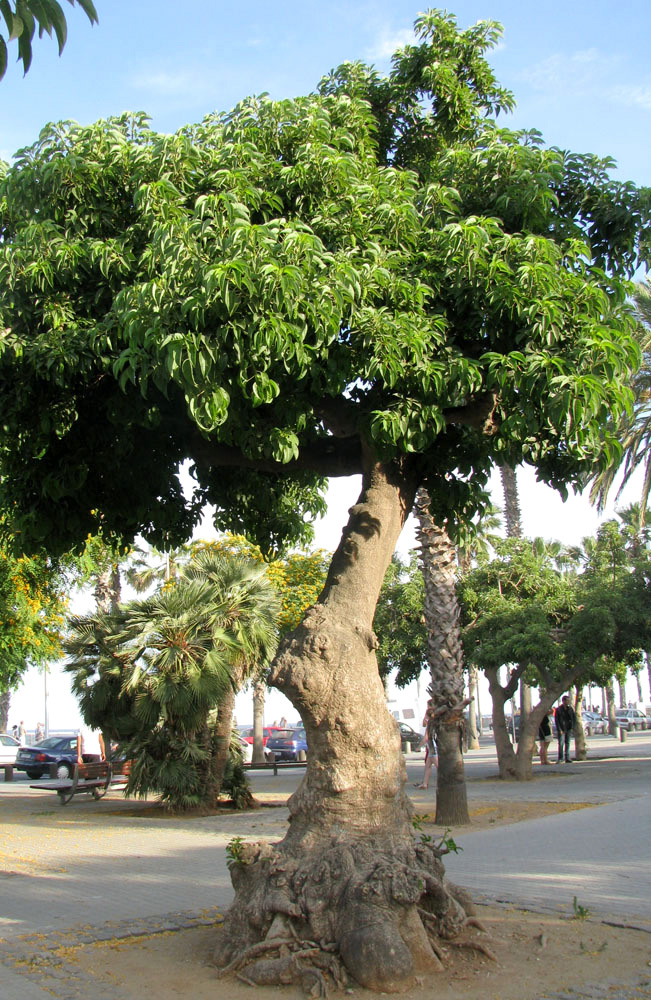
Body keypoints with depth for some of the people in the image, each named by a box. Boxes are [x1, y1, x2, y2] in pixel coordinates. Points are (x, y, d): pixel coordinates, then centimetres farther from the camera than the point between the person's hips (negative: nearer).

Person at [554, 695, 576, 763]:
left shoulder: (570, 708, 4)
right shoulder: (558, 709, -9)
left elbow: (574, 717, 14)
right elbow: (556, 720, -9)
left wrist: (572, 726, 6)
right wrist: (559, 730, -14)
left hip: (569, 729, 4)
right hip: (562, 729, -4)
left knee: (567, 743, 7)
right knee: (561, 744, -9)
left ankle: (567, 758, 12)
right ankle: (560, 759, -3)